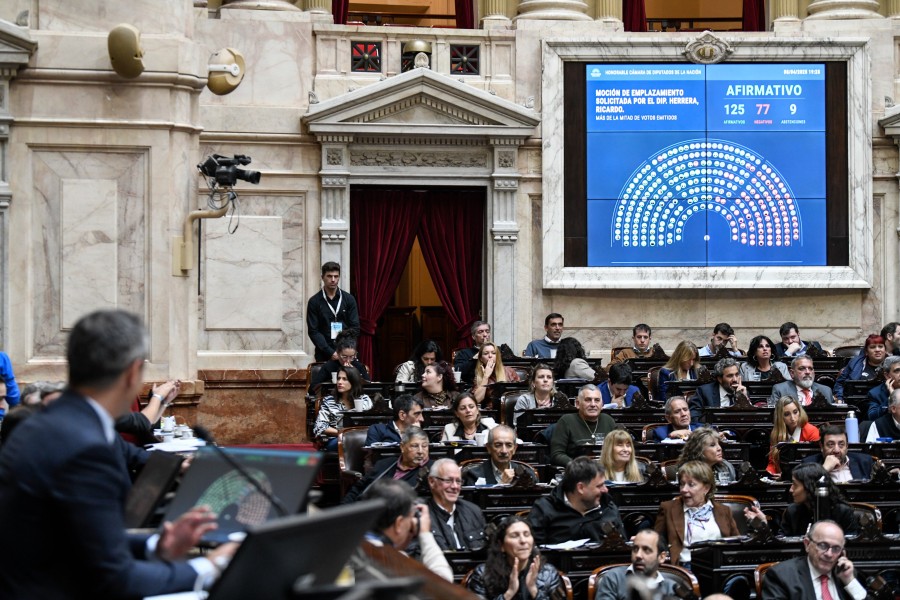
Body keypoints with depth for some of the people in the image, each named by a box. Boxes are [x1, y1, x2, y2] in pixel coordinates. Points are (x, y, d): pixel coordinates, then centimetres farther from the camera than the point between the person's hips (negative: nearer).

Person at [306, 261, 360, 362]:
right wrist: (330, 352, -13)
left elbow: (355, 328, 4)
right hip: (324, 355, -1)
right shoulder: (314, 302, 2)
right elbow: (313, 331, -2)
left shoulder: (349, 299, 6)